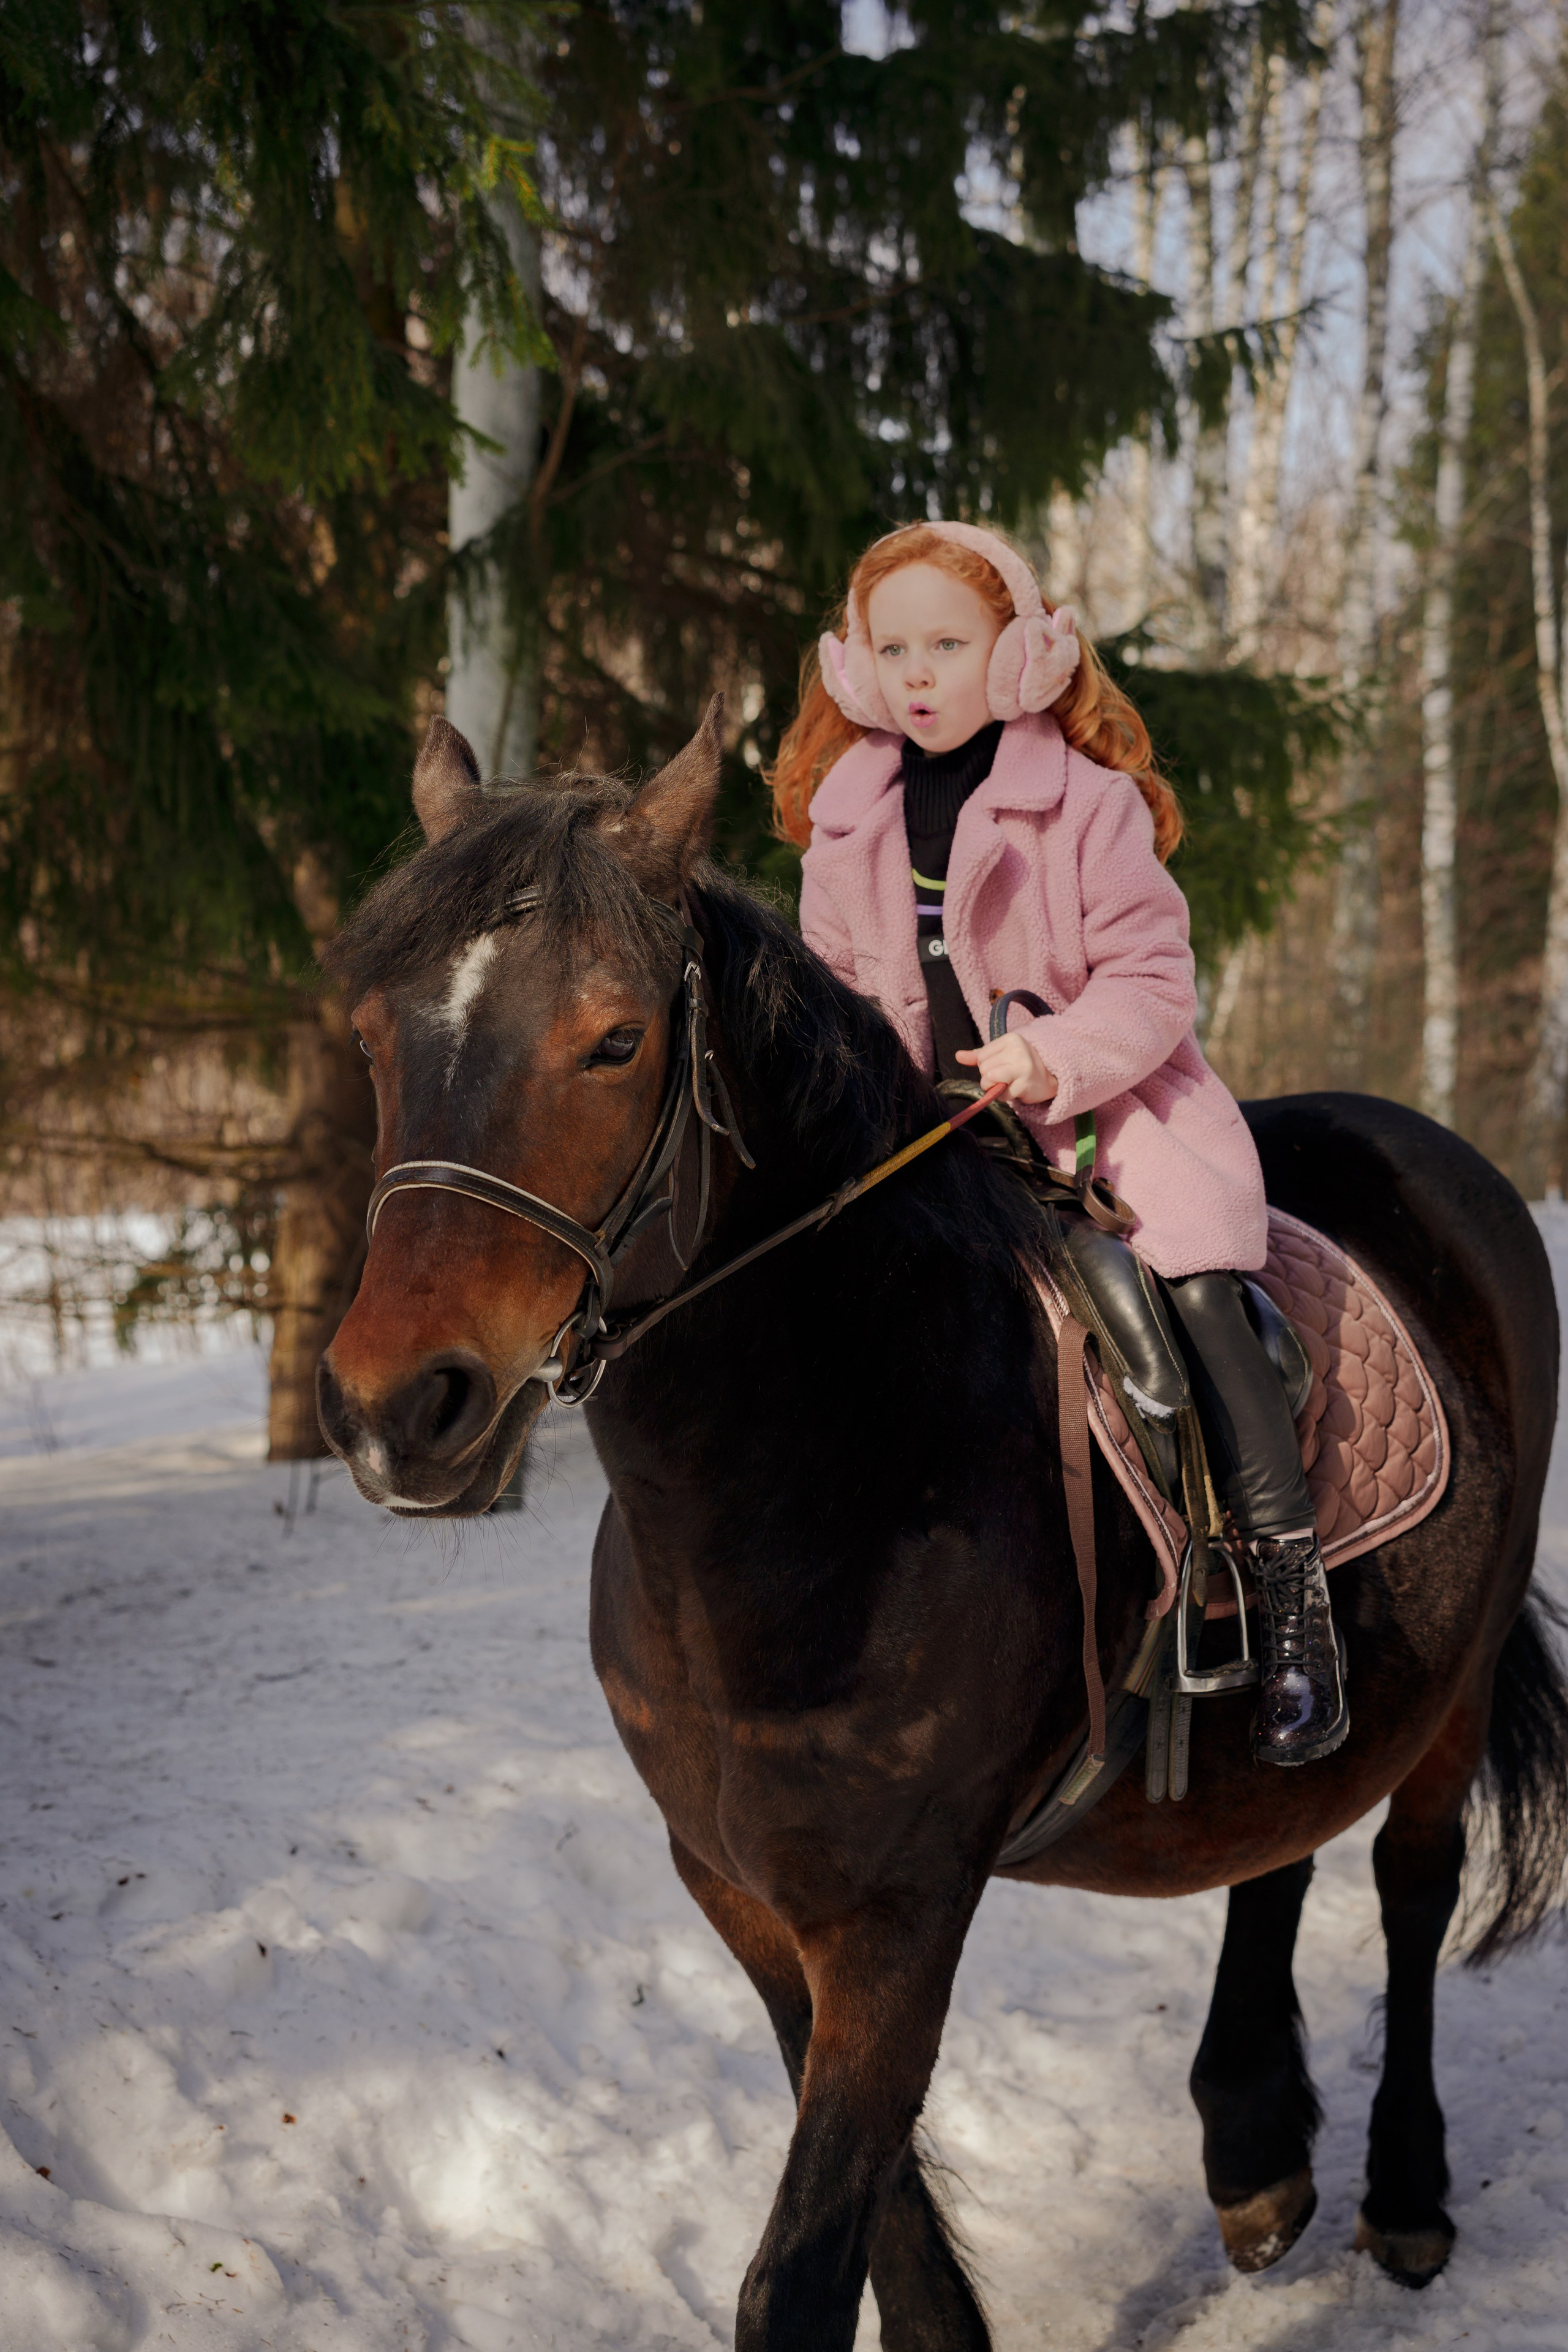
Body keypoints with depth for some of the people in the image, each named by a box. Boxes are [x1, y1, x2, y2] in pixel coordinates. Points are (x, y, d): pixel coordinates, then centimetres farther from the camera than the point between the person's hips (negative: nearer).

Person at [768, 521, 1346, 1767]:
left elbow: (1152, 981, -9)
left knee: (1190, 1277, -23)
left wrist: (1057, 1058, -25)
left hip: (1112, 1100, -4)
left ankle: (1292, 1582, -20)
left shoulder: (1089, 800, -7)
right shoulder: (845, 820, 7)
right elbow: (835, 985, 17)